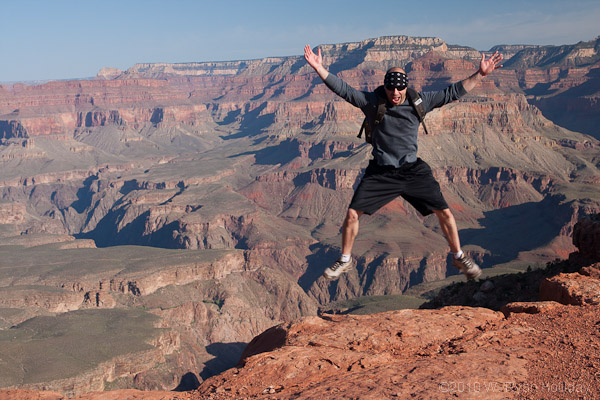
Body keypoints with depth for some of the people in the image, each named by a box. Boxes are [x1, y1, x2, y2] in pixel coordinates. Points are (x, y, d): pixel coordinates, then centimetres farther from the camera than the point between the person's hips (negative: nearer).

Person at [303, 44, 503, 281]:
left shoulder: (419, 102, -3)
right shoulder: (371, 101, -7)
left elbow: (452, 93, 2)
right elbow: (343, 89, -11)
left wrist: (480, 74, -2)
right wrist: (319, 68, -21)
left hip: (413, 170, 1)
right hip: (380, 173, -1)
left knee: (444, 212, 0)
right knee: (352, 214, -6)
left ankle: (458, 257, 24)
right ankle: (345, 260, 17)